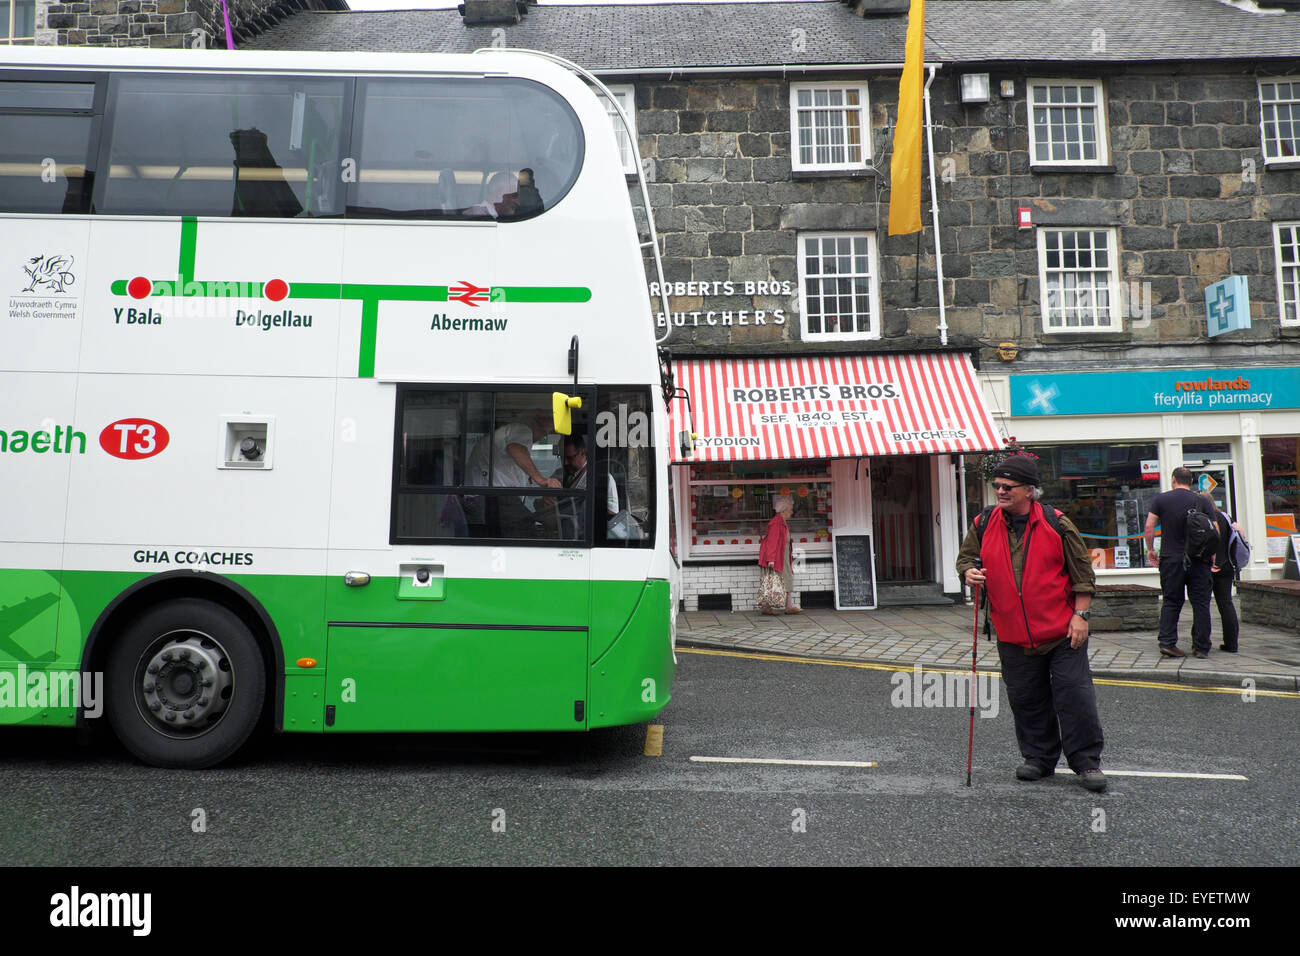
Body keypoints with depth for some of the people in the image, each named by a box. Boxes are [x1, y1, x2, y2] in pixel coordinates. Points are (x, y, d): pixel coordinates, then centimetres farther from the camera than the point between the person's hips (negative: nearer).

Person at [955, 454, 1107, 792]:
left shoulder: (1057, 524, -7)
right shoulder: (983, 524, 2)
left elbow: (1082, 572, -1)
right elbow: (966, 557, 15)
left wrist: (1080, 615, -6)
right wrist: (969, 572, -8)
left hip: (1062, 632, -3)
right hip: (1013, 636, 3)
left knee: (1074, 694, 0)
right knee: (1026, 700, 11)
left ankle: (1087, 761, 14)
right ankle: (1039, 758, 27)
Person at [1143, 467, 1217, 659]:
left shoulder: (1160, 499, 0)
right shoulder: (1201, 501, 2)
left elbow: (1149, 527, -4)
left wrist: (1150, 549, 8)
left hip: (1171, 559, 0)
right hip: (1198, 560, 0)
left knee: (1171, 602, 7)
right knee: (1200, 603, 6)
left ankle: (1167, 642, -1)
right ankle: (1201, 647, 8)